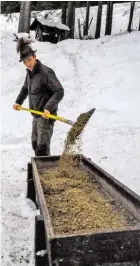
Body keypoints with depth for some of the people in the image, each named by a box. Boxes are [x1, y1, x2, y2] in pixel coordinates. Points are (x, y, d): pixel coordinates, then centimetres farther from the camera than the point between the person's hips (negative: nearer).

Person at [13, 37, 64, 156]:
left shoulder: (45, 72, -20)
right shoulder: (29, 72, 6)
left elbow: (59, 92, -22)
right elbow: (25, 88, 25)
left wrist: (48, 108, -31)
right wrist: (18, 102, 18)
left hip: (46, 115, -9)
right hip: (36, 115, 9)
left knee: (42, 146, -9)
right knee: (35, 143, 20)